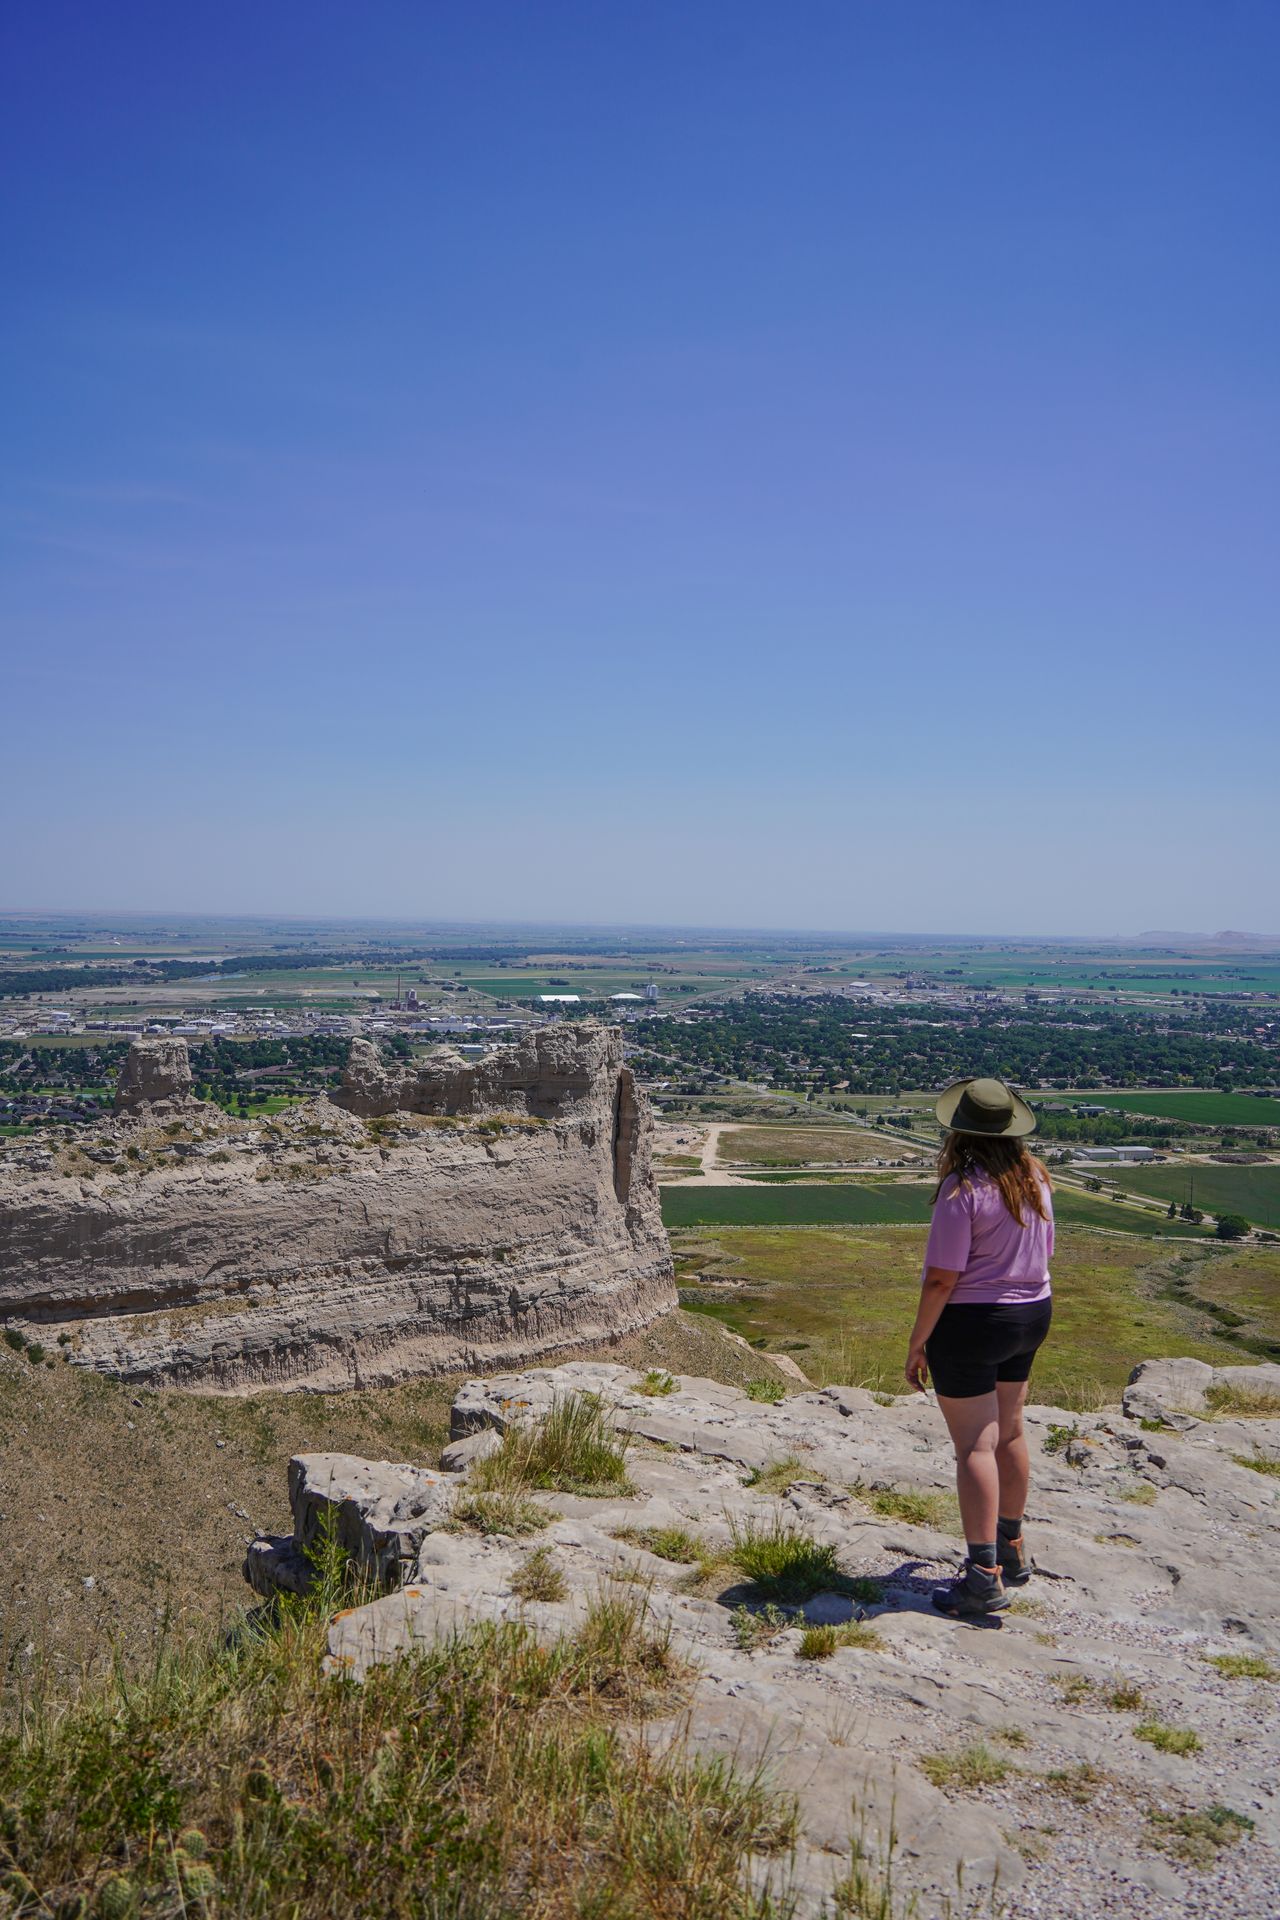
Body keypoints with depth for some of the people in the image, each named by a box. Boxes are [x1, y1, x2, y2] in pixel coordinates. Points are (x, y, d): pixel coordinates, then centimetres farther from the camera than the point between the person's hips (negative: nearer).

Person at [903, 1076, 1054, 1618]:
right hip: (1032, 1314, 8)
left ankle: (984, 1577, 1)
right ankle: (1011, 1551, 34)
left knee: (975, 1446, -2)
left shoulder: (962, 1188, -21)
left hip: (970, 1321, -8)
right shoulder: (1035, 1178, 2)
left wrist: (918, 1342, -12)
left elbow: (942, 1278, -22)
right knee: (1009, 1433, 20)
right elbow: (1044, 1252, 13)